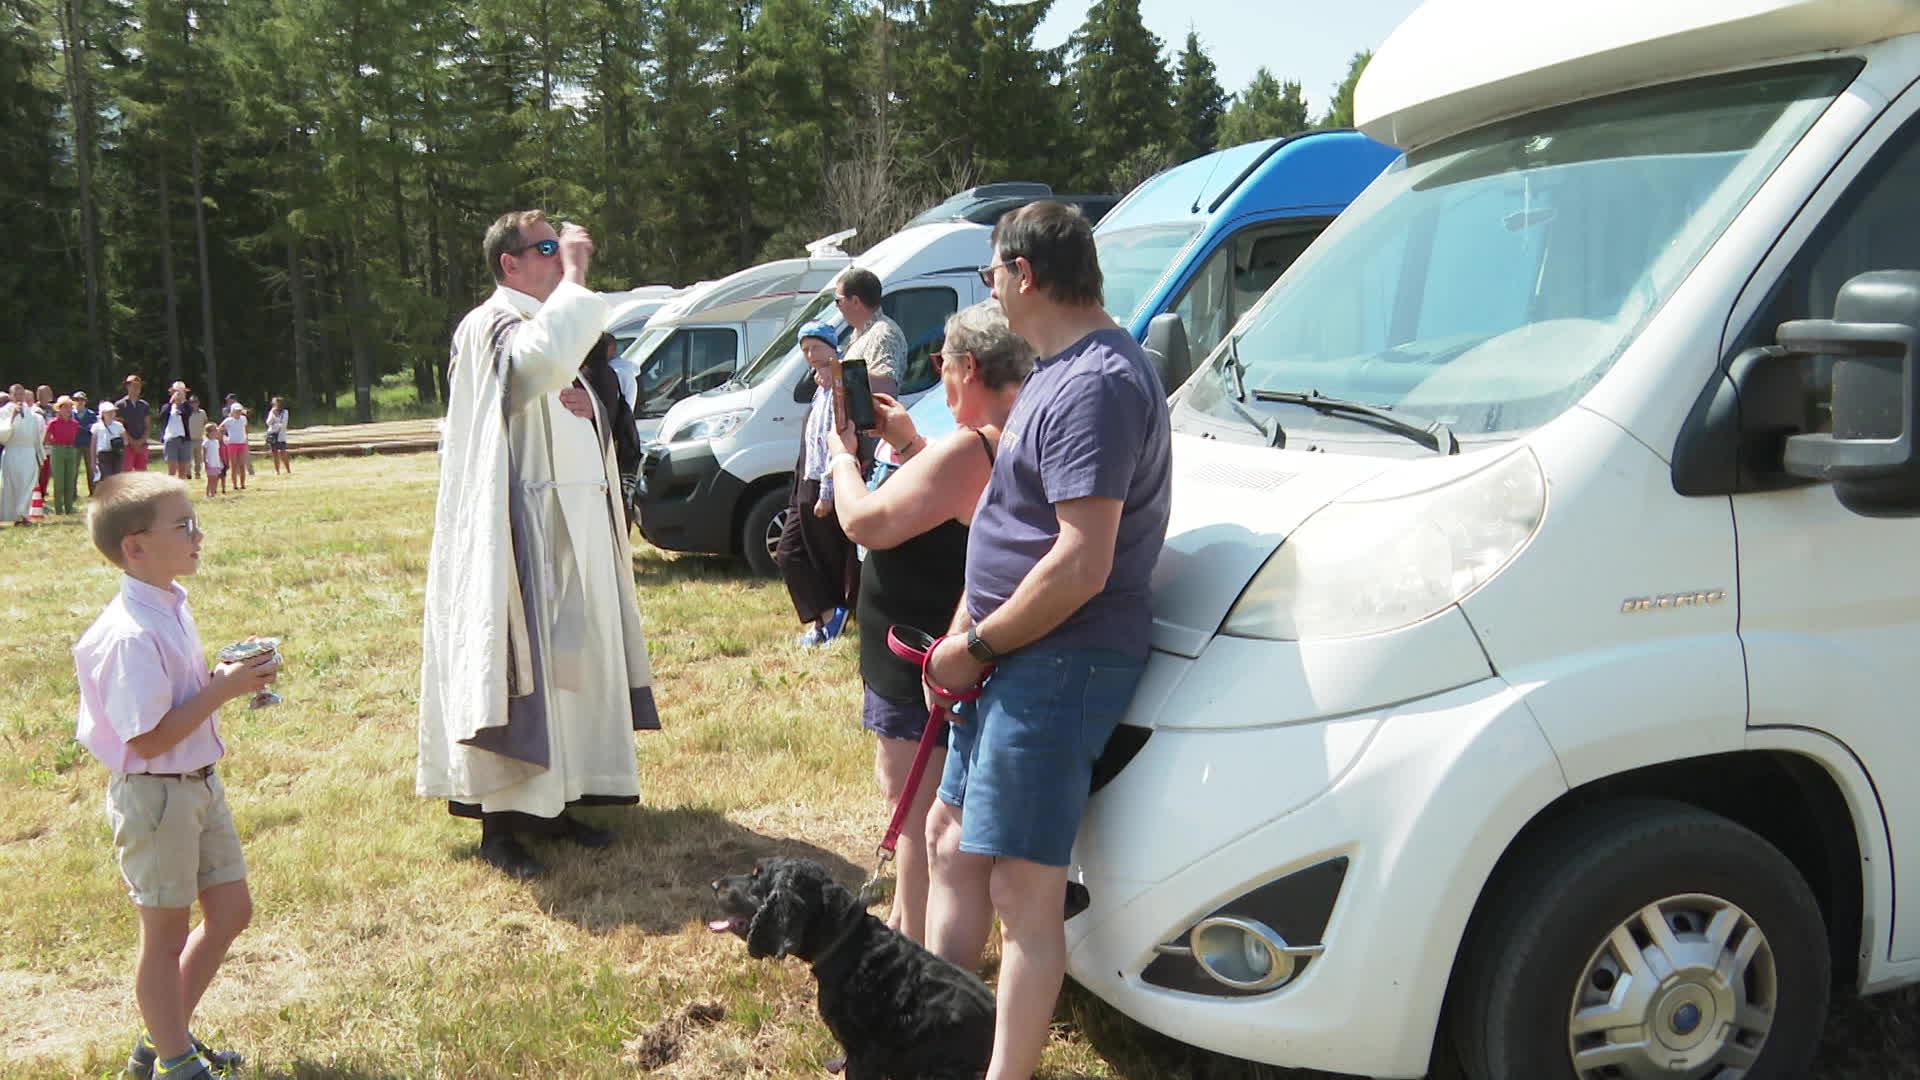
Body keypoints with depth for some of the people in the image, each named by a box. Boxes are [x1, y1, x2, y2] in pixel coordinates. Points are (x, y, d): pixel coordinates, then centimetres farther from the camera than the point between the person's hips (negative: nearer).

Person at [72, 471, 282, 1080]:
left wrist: (228, 675, 2)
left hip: (198, 782, 9)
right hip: (155, 794, -9)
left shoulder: (170, 606, 5)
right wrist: (224, 688, -23)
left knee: (231, 909, 17)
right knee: (166, 932, 7)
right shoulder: (131, 634, -25)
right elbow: (149, 738, -26)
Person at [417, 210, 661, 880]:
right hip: (524, 529, -9)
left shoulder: (547, 322, 20)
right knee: (522, 667, -6)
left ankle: (554, 802, 21)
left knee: (569, 664, 11)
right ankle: (499, 823, 1)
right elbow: (542, 359, -35)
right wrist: (573, 278, -22)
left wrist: (585, 407, 3)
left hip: (574, 527, 9)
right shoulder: (491, 325, -11)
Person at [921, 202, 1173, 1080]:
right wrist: (967, 631, 14)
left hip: (1060, 667, -11)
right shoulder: (1057, 371, 15)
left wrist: (977, 647, -15)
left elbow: (1082, 564, -26)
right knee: (951, 841, 19)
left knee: (1023, 891, -4)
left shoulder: (1095, 384, -20)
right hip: (1016, 659, 11)